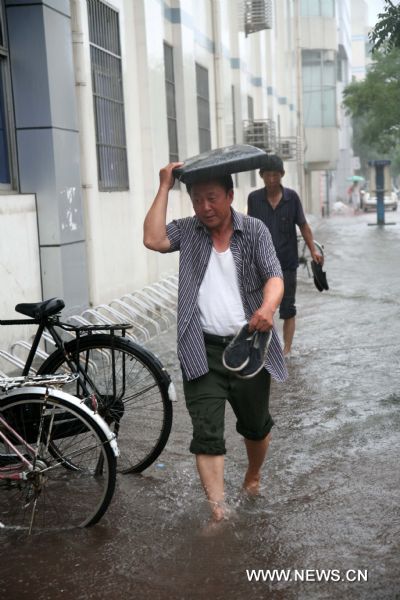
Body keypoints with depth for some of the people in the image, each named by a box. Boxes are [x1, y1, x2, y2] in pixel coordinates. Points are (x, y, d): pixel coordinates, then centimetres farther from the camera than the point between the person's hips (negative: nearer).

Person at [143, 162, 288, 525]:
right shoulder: (188, 230, 3)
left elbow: (274, 276, -12)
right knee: (207, 434, -6)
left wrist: (268, 308, -33)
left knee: (256, 425, 18)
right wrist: (164, 187, -10)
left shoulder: (254, 231, -1)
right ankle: (218, 512, -2)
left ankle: (254, 476, 46)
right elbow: (153, 239, -15)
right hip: (202, 350, 0)